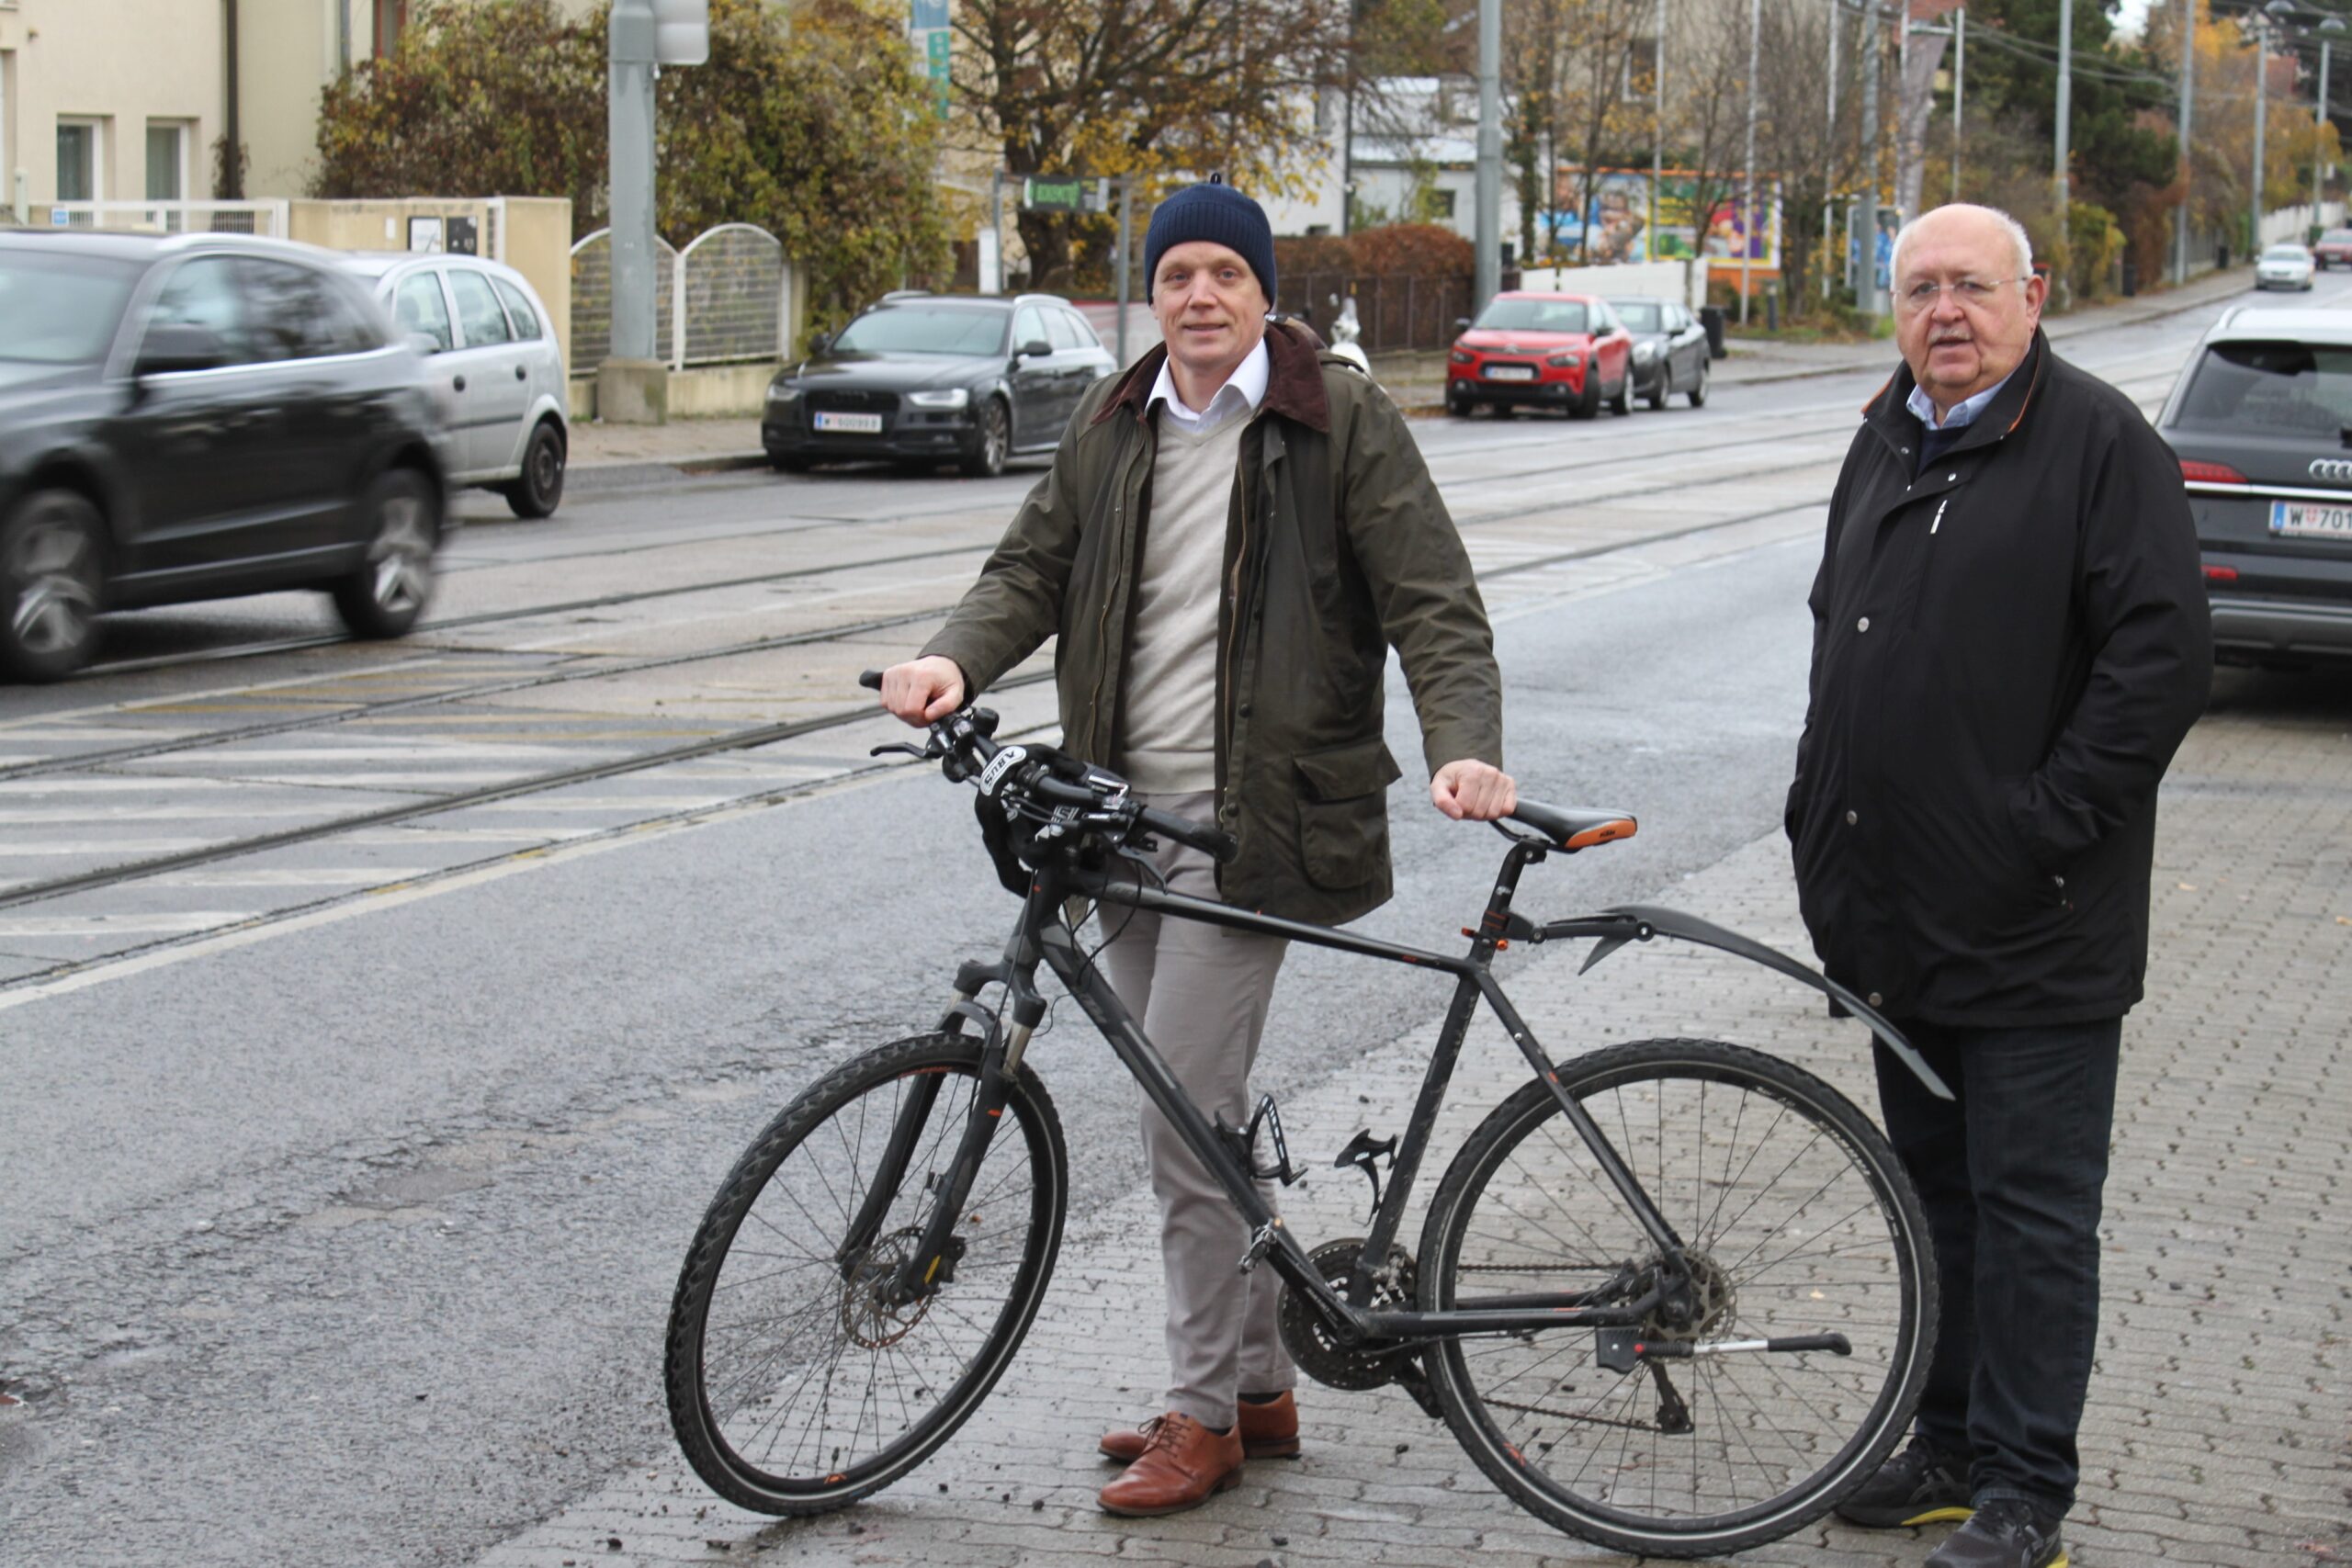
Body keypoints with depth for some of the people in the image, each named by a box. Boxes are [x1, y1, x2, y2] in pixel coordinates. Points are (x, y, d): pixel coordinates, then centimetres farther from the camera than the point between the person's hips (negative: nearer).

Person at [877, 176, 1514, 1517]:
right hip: (1131, 816, 7)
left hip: (1253, 825, -7)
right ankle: (1260, 1382, 28)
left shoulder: (1343, 422, -6)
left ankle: (1204, 1416, 5)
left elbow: (1432, 601, -10)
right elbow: (1036, 567, 12)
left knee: (1186, 1117, -9)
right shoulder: (1113, 429, 11)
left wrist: (1466, 748, -26)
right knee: (1204, 1113, 14)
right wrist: (958, 660, -9)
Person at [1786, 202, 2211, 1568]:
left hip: (2034, 934, -8)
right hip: (1901, 914, 8)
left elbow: (2167, 657, -17)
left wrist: (2047, 823, -18)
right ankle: (1952, 1446, 28)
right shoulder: (1888, 442, 14)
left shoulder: (2098, 441, -10)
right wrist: (1823, 813, 15)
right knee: (1938, 1191, 16)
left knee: (2032, 1209, -1)